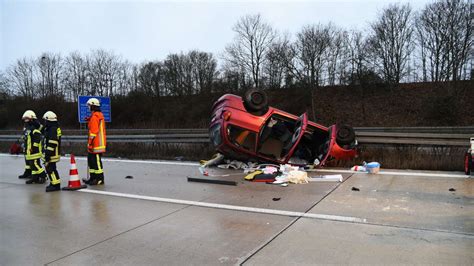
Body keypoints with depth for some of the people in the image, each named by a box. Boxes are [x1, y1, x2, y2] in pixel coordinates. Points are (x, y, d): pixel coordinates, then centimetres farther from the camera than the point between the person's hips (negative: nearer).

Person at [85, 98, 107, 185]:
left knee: (96, 161, -5)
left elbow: (94, 131, -20)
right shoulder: (100, 115, 18)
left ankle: (100, 179, 0)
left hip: (96, 145, -11)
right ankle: (93, 178, 24)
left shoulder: (94, 116, -15)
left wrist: (90, 143, -19)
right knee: (91, 160, 17)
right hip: (98, 144, 11)